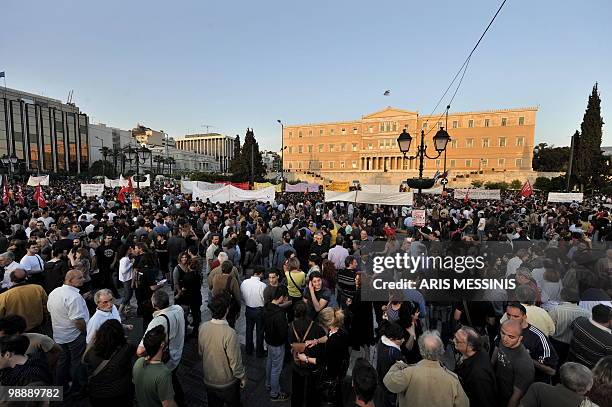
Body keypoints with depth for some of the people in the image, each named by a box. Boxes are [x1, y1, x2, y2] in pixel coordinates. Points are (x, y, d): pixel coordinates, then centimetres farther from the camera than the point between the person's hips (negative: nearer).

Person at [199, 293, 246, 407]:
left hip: (208, 380, 5)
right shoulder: (229, 333, -35)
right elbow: (235, 362, -24)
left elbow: (200, 352, 1)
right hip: (227, 383, -4)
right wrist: (242, 377, -6)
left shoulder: (203, 327, -17)